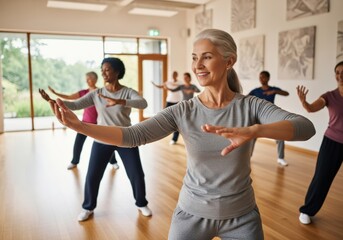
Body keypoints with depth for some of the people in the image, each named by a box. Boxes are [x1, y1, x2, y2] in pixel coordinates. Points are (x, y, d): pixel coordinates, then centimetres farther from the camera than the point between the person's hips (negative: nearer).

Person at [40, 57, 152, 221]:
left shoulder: (128, 92, -10)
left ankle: (142, 204, 30)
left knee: (137, 175, 4)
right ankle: (88, 208, 29)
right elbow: (75, 105, -9)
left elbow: (143, 103, -29)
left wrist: (120, 101, -45)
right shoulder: (96, 94, -2)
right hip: (102, 141, 2)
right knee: (92, 176, 5)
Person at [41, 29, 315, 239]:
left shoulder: (251, 105, -13)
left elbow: (306, 127, -27)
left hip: (241, 216, 0)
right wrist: (79, 126, -32)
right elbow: (132, 135, -20)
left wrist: (252, 131, -44)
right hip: (192, 213, 1)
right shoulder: (182, 112, -11)